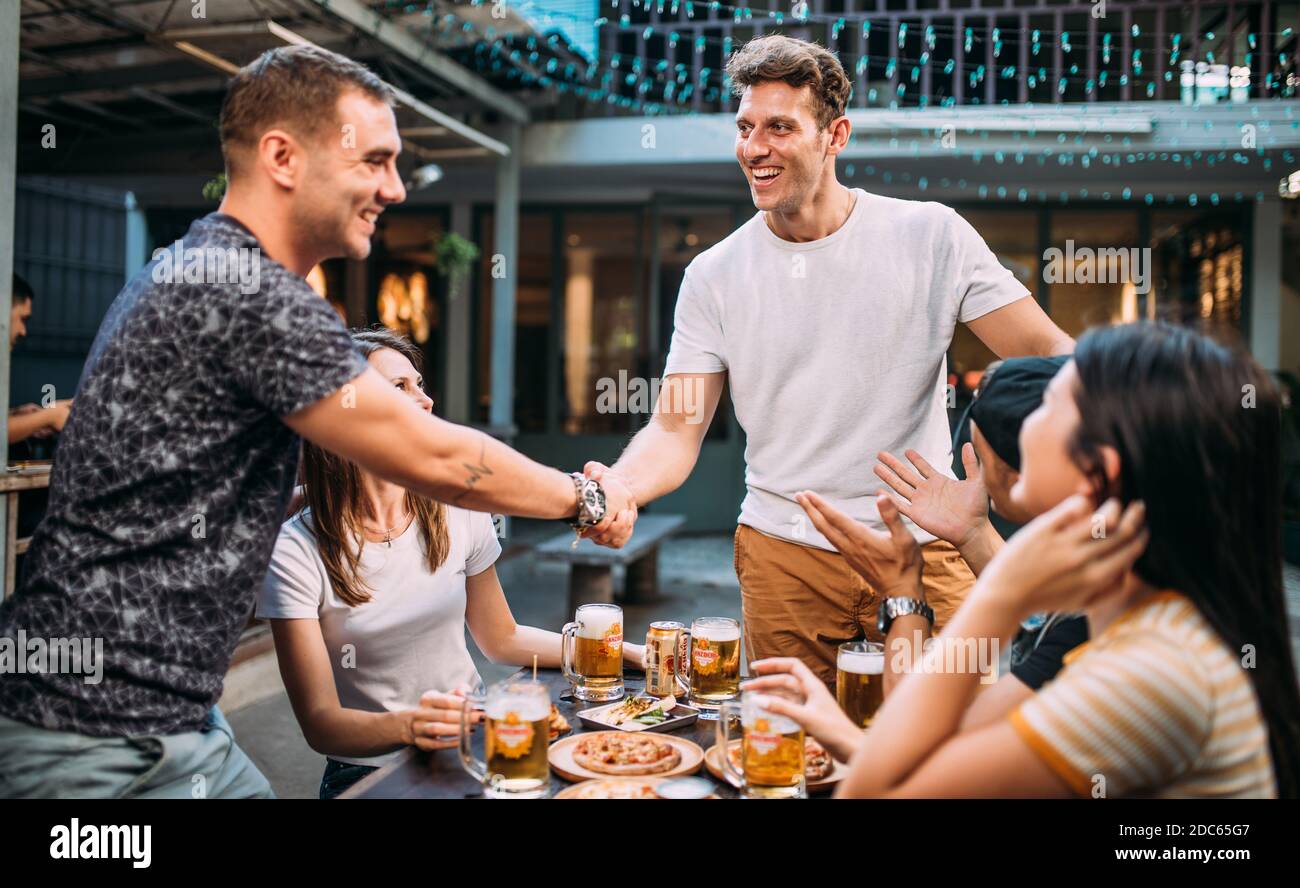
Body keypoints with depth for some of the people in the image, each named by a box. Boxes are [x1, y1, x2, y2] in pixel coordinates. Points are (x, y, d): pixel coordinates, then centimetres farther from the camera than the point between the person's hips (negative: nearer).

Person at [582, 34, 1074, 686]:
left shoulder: (931, 235, -2)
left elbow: (1048, 355, -4)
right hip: (785, 554, 1)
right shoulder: (714, 275, 1)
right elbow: (676, 429, -3)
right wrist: (618, 488, -25)